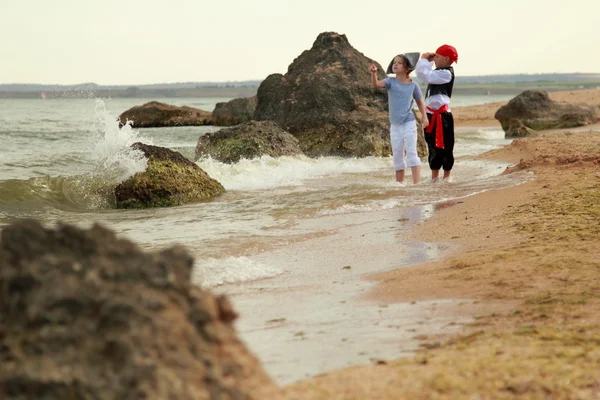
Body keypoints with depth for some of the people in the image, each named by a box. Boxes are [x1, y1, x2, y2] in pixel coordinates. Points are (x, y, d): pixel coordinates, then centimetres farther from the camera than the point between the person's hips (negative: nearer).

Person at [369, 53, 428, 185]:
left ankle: (417, 183, -12)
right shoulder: (390, 82, -3)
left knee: (411, 153, -9)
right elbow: (375, 84, -20)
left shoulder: (413, 85, -2)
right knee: (397, 155, 11)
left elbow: (420, 101, 11)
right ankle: (400, 182, 24)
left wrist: (424, 116, -2)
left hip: (409, 124, -2)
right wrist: (374, 73, -40)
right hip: (395, 125, 2)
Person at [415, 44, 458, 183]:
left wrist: (424, 60, -8)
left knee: (445, 146, -2)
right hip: (432, 114, 10)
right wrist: (426, 61, 14)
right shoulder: (439, 72, 16)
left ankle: (447, 176, 4)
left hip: (442, 115, -10)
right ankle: (434, 176, 18)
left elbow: (425, 75, -23)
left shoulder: (446, 73, -14)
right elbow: (423, 74, 29)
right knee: (433, 146, 12)